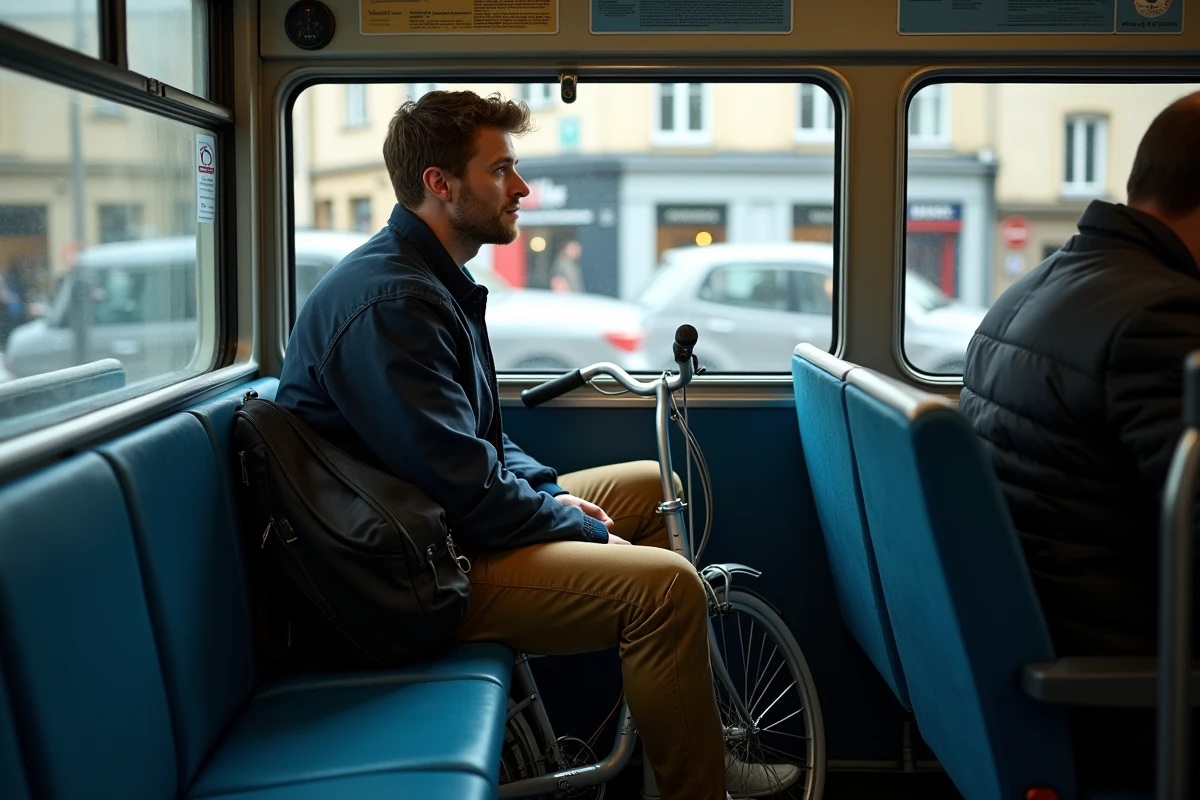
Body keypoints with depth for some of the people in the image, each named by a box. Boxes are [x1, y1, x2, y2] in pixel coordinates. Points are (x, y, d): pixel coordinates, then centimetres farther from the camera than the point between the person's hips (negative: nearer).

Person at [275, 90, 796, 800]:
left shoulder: (438, 281, 12)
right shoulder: (388, 302, -23)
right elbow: (464, 488, -26)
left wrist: (553, 492, 4)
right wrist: (586, 530, -13)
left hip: (458, 521, 11)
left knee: (653, 484, 16)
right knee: (667, 584, -23)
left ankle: (686, 739, 20)